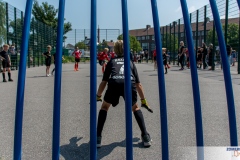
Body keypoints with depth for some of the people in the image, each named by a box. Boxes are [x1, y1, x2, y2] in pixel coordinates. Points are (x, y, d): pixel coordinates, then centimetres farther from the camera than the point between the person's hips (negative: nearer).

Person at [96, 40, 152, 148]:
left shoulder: (111, 62, 32)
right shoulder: (130, 62, 34)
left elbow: (104, 82, 33)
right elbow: (138, 84, 35)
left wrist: (98, 96, 49)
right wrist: (143, 100, 45)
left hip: (114, 83, -1)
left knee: (104, 107, 26)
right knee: (135, 108, 29)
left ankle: (97, 139, 18)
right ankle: (145, 137, 20)